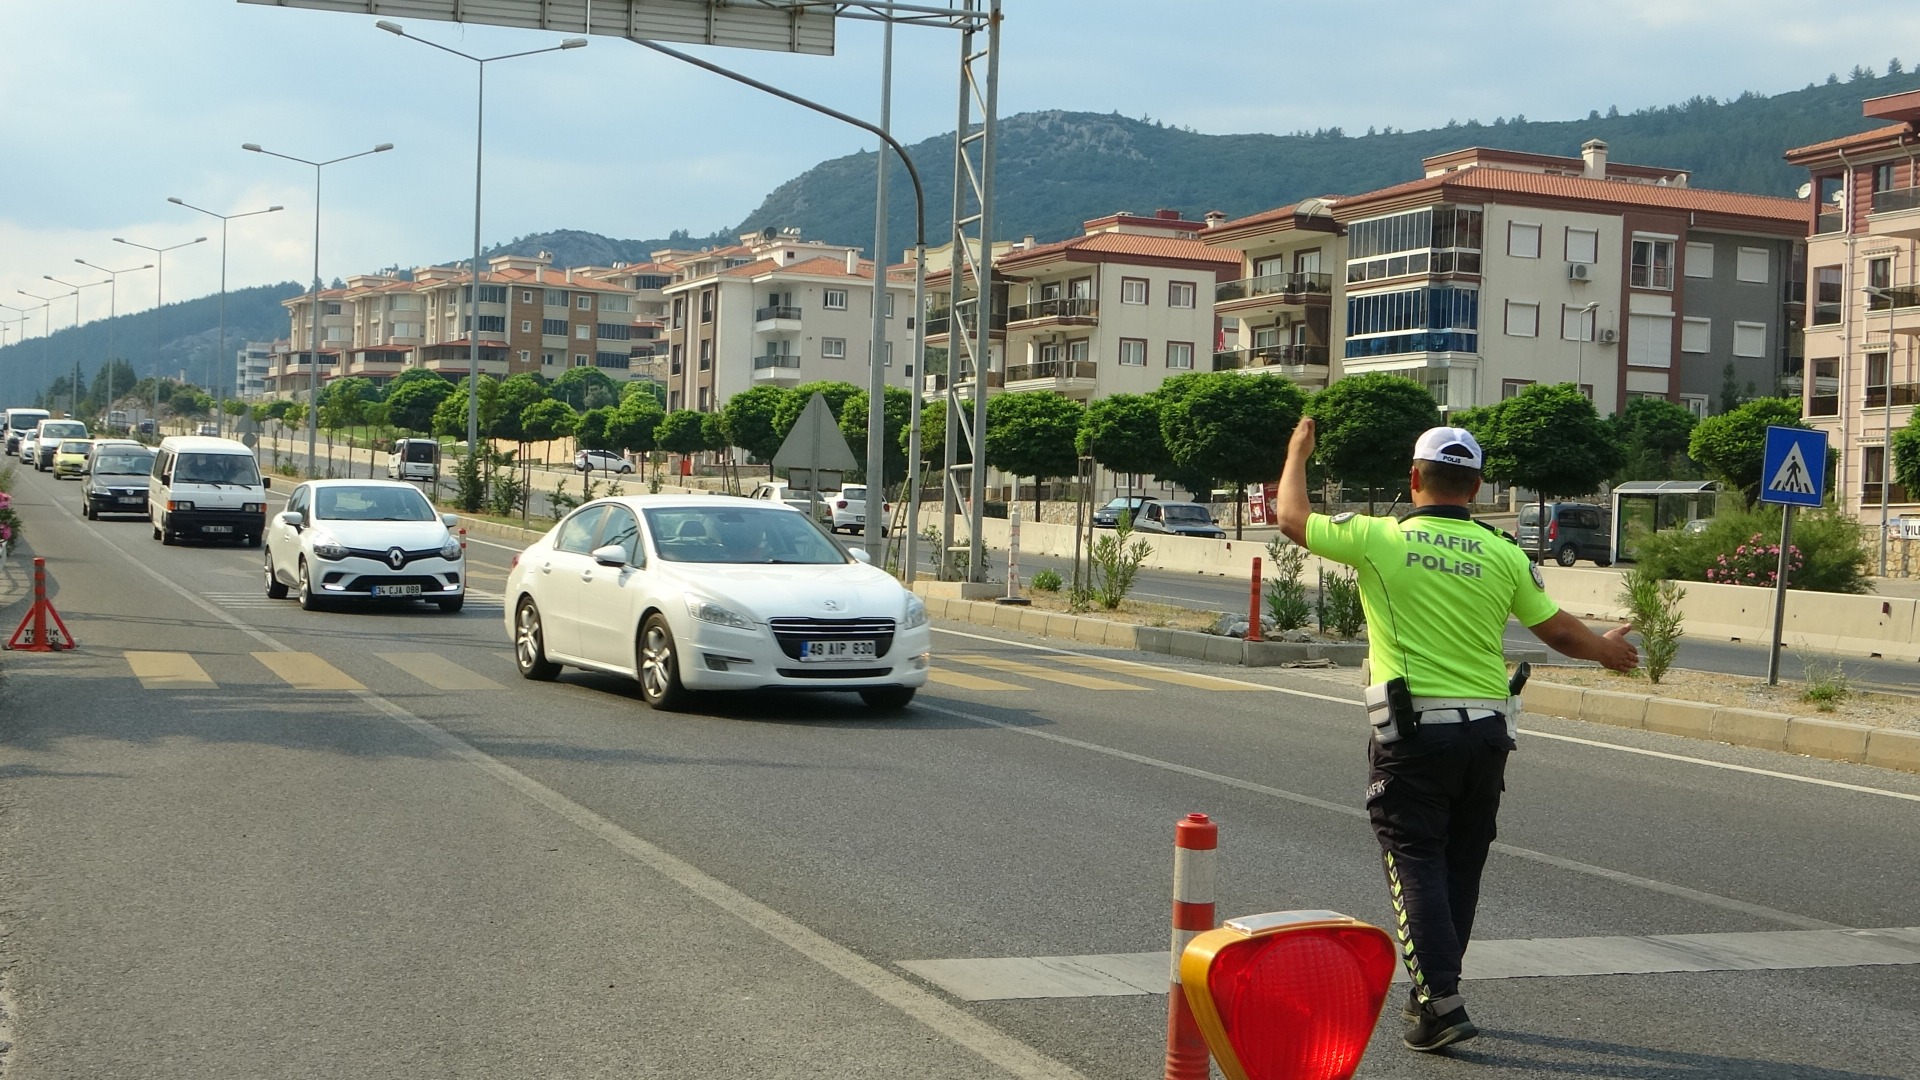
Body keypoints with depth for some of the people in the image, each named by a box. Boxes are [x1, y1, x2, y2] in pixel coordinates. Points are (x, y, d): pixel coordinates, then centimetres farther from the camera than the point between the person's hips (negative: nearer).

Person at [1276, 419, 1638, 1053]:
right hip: (1487, 731, 4)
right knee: (1460, 868, 15)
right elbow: (1558, 630, 10)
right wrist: (1607, 649, 31)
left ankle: (1440, 1003, -13)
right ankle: (1432, 994, 26)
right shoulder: (1502, 554, 1)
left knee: (1416, 866, -2)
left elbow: (1293, 519, 8)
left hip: (1412, 733, -4)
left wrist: (1298, 453, 26)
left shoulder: (1377, 540, -6)